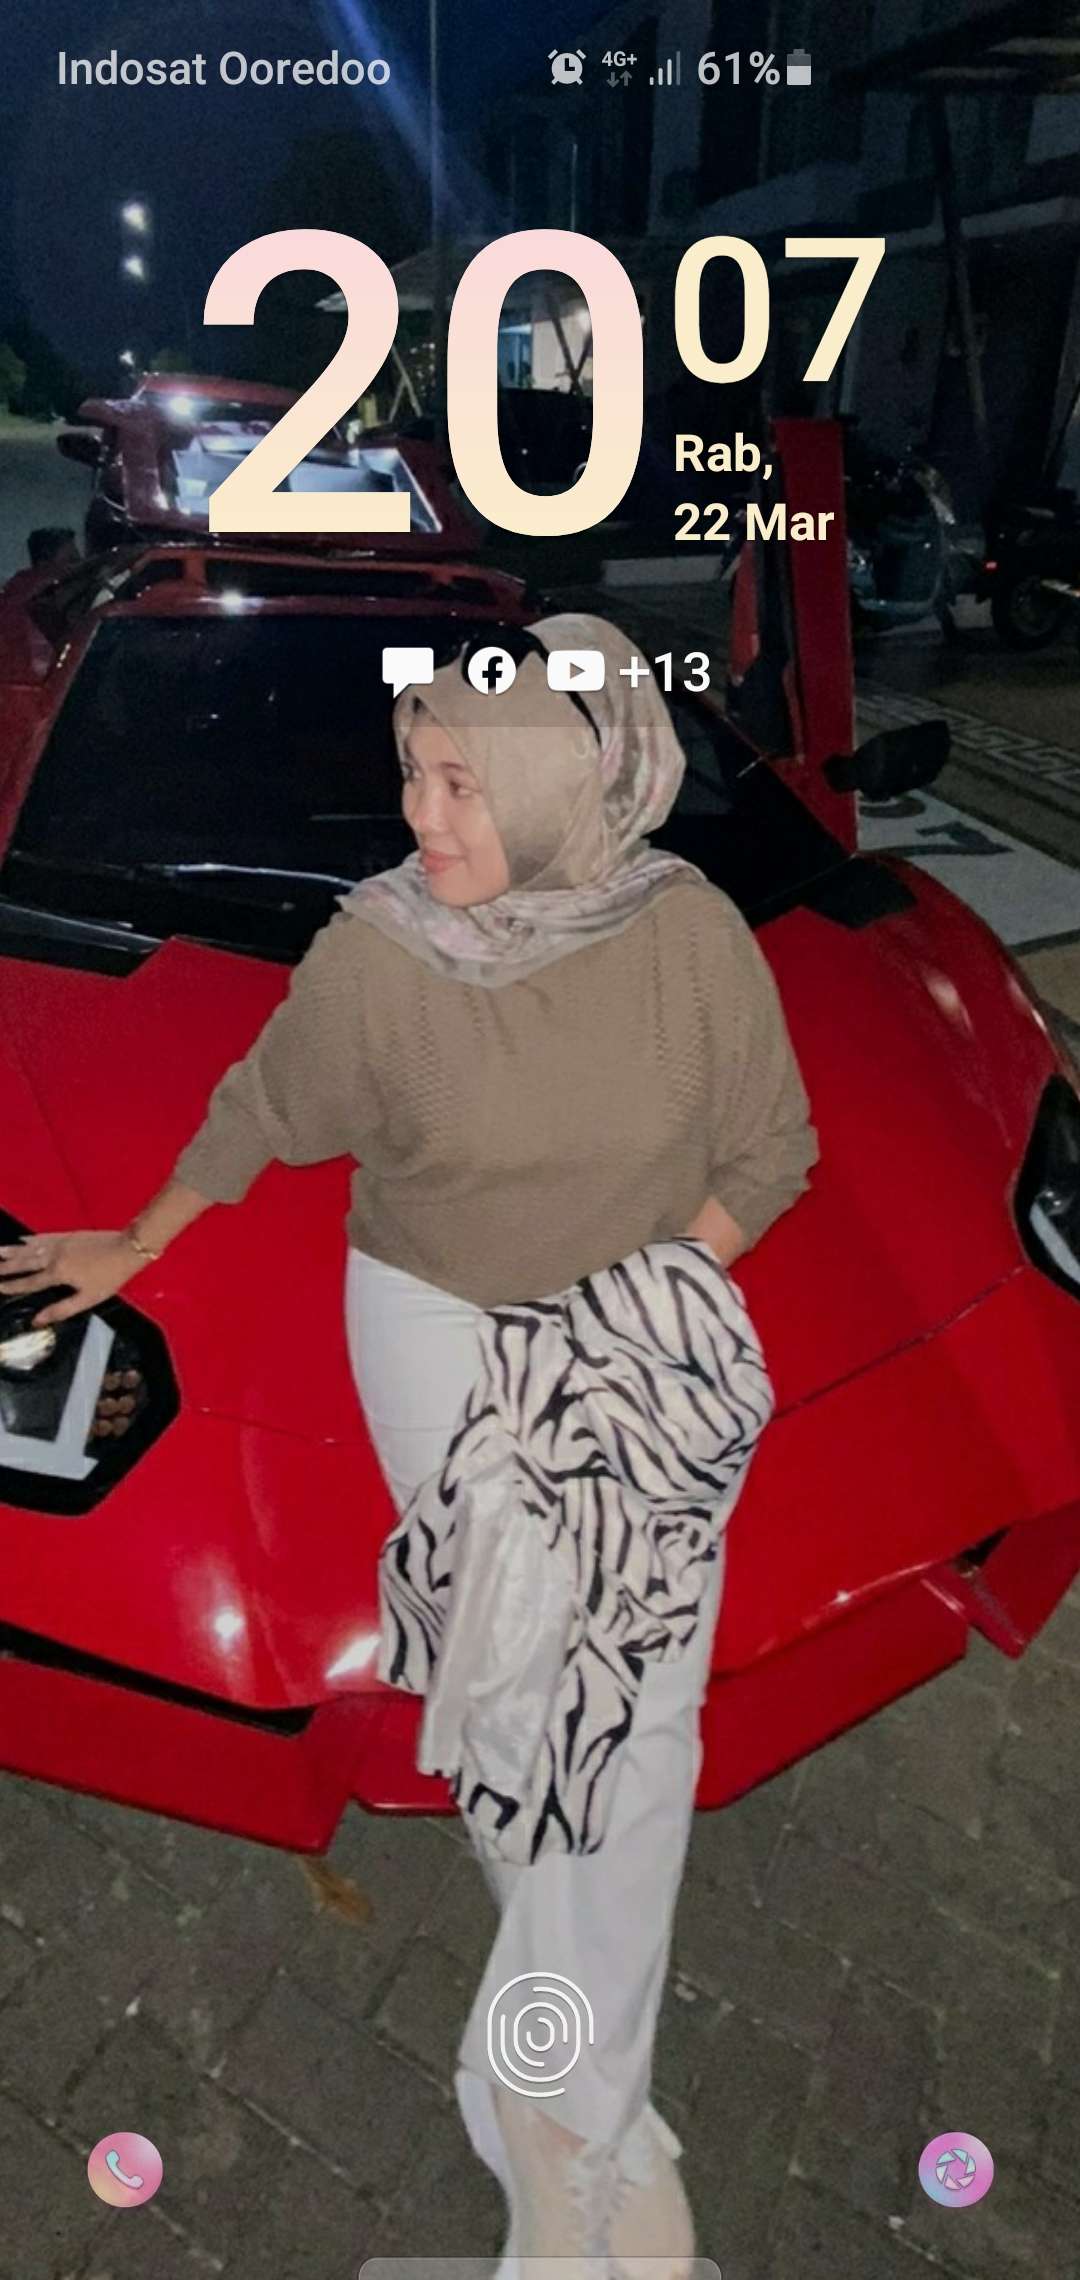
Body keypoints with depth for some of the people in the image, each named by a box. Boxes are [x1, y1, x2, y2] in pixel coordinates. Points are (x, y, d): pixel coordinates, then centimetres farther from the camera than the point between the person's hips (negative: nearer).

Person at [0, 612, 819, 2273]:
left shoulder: (691, 931, -16)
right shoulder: (376, 950, -18)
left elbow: (771, 1145, -3)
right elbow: (261, 1112, 0)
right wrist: (135, 1245, 13)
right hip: (440, 1328, -1)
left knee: (647, 1704, -1)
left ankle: (558, 2103, 19)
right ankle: (604, 2126, 25)